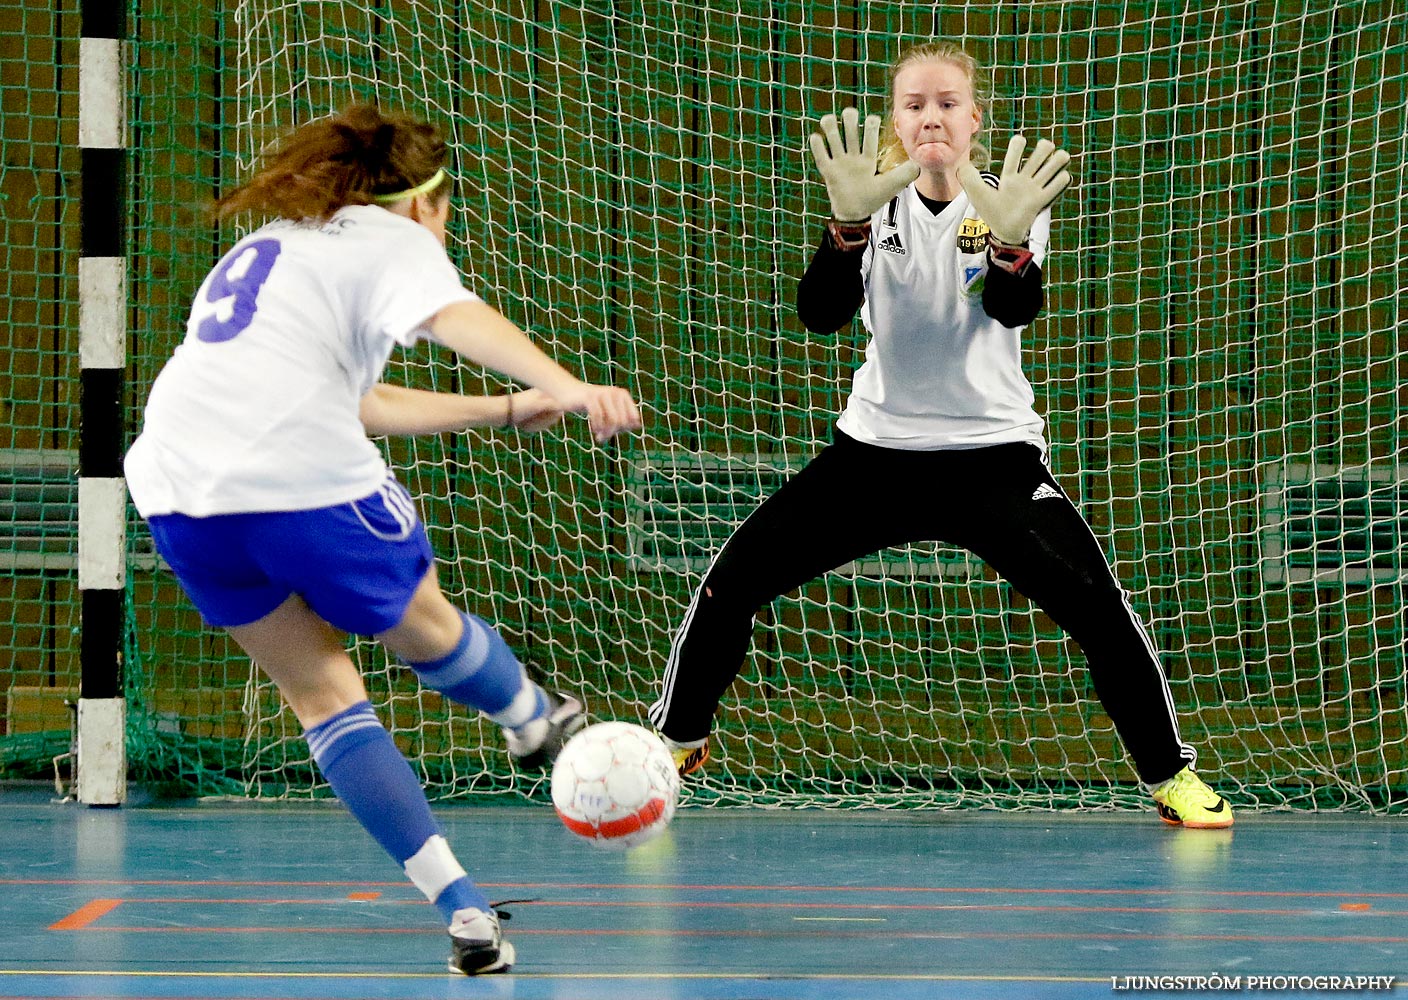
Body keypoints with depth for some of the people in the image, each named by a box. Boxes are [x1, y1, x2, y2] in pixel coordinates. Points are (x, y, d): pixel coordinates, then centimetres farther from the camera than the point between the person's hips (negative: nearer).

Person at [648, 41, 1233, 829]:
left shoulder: (1012, 204, -4)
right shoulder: (877, 209, 0)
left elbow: (1015, 309, -23)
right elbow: (821, 313, -16)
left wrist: (1011, 243, -46)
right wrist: (849, 224, -36)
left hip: (993, 458, -2)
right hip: (877, 452, 2)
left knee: (1098, 606, -18)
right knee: (734, 580, -4)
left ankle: (1171, 776, -2)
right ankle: (677, 741, 19)